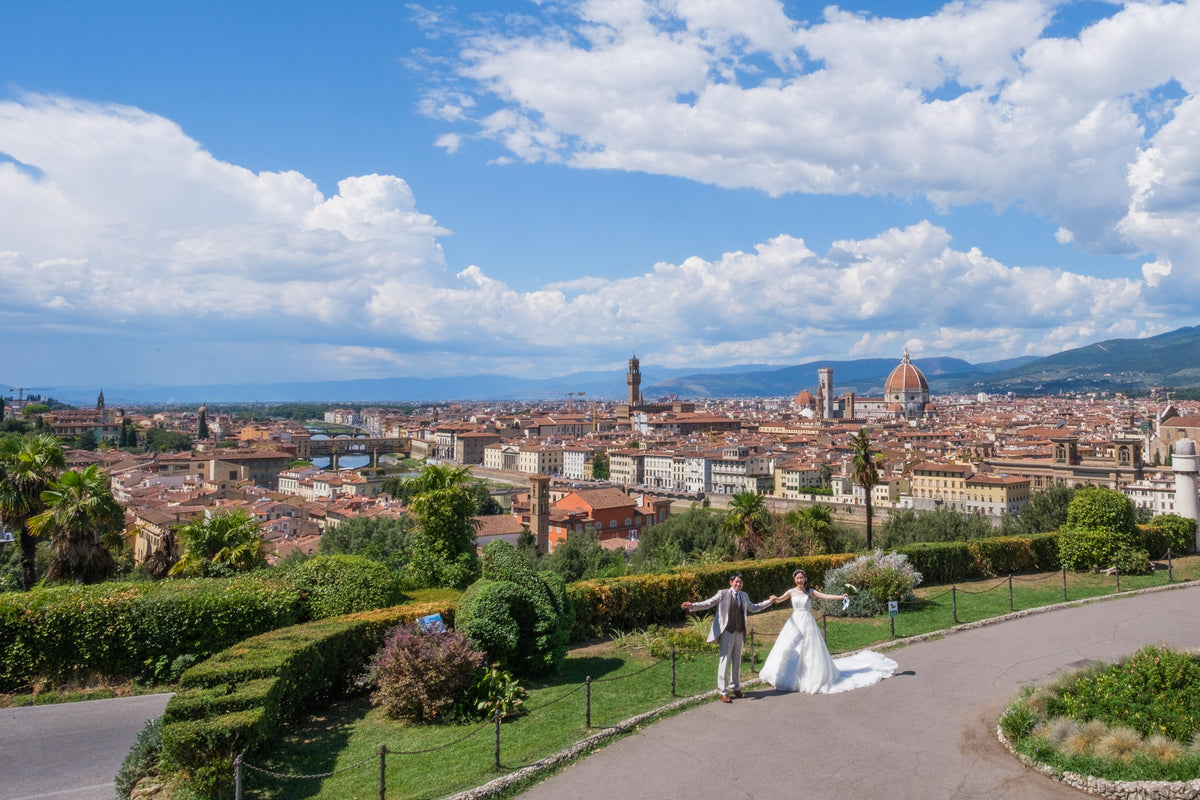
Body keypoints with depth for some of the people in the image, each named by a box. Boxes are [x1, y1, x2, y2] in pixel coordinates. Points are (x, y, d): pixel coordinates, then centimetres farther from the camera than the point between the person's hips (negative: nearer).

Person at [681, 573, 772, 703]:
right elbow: (708, 603, -10)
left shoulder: (744, 596, 13)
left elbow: (753, 608, 29)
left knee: (737, 662, 14)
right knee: (724, 661, -5)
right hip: (727, 633, -5)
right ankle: (722, 692, 1)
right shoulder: (723, 594, -4)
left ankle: (735, 688, 27)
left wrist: (769, 602, 29)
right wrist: (692, 606, -25)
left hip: (739, 633, 5)